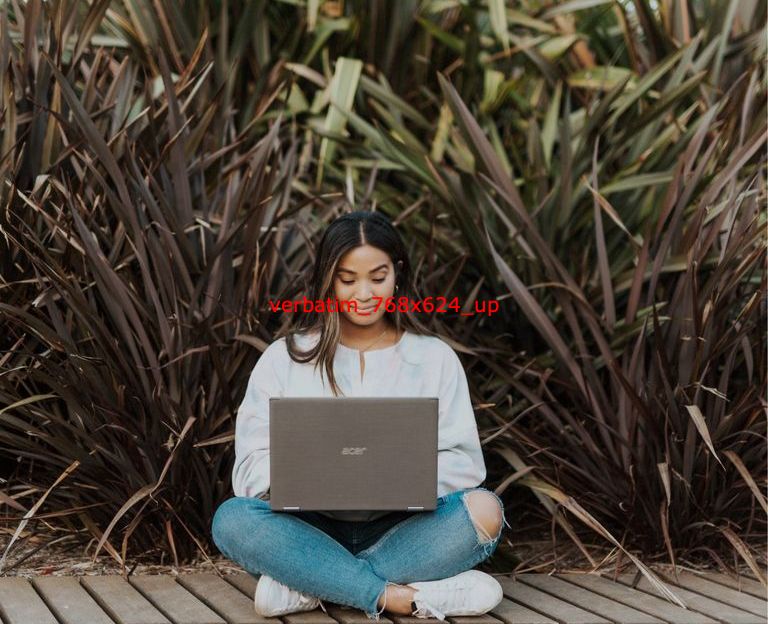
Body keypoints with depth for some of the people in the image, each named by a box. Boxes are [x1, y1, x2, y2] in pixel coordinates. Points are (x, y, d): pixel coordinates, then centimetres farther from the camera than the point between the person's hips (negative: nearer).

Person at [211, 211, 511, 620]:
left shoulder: (434, 357, 7)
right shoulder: (284, 358, 6)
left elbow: (463, 462, 1)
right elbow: (252, 466, -1)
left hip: (400, 529, 1)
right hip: (314, 529, 0)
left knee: (484, 510, -27)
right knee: (232, 519, -28)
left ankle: (311, 584, -26)